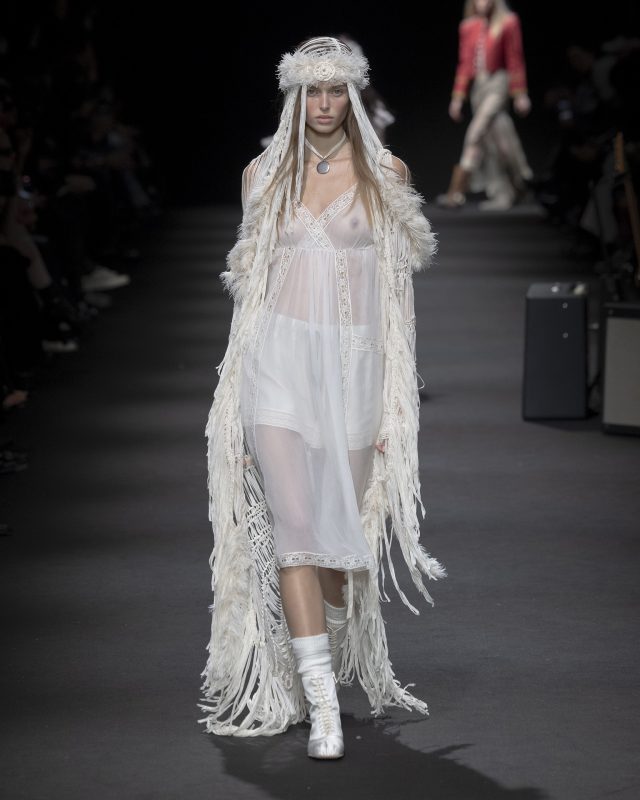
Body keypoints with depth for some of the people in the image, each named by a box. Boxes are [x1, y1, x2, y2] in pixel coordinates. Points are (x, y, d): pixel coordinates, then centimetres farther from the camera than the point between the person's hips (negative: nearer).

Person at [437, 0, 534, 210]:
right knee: (492, 141, 7)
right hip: (478, 85, 5)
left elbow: (515, 61, -2)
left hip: (498, 84, -5)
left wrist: (520, 95, -3)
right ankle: (504, 194, 13)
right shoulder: (468, 27, 10)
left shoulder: (508, 23, -3)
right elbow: (465, 64, 13)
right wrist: (458, 98, 11)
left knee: (476, 133, -15)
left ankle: (457, 191, -17)